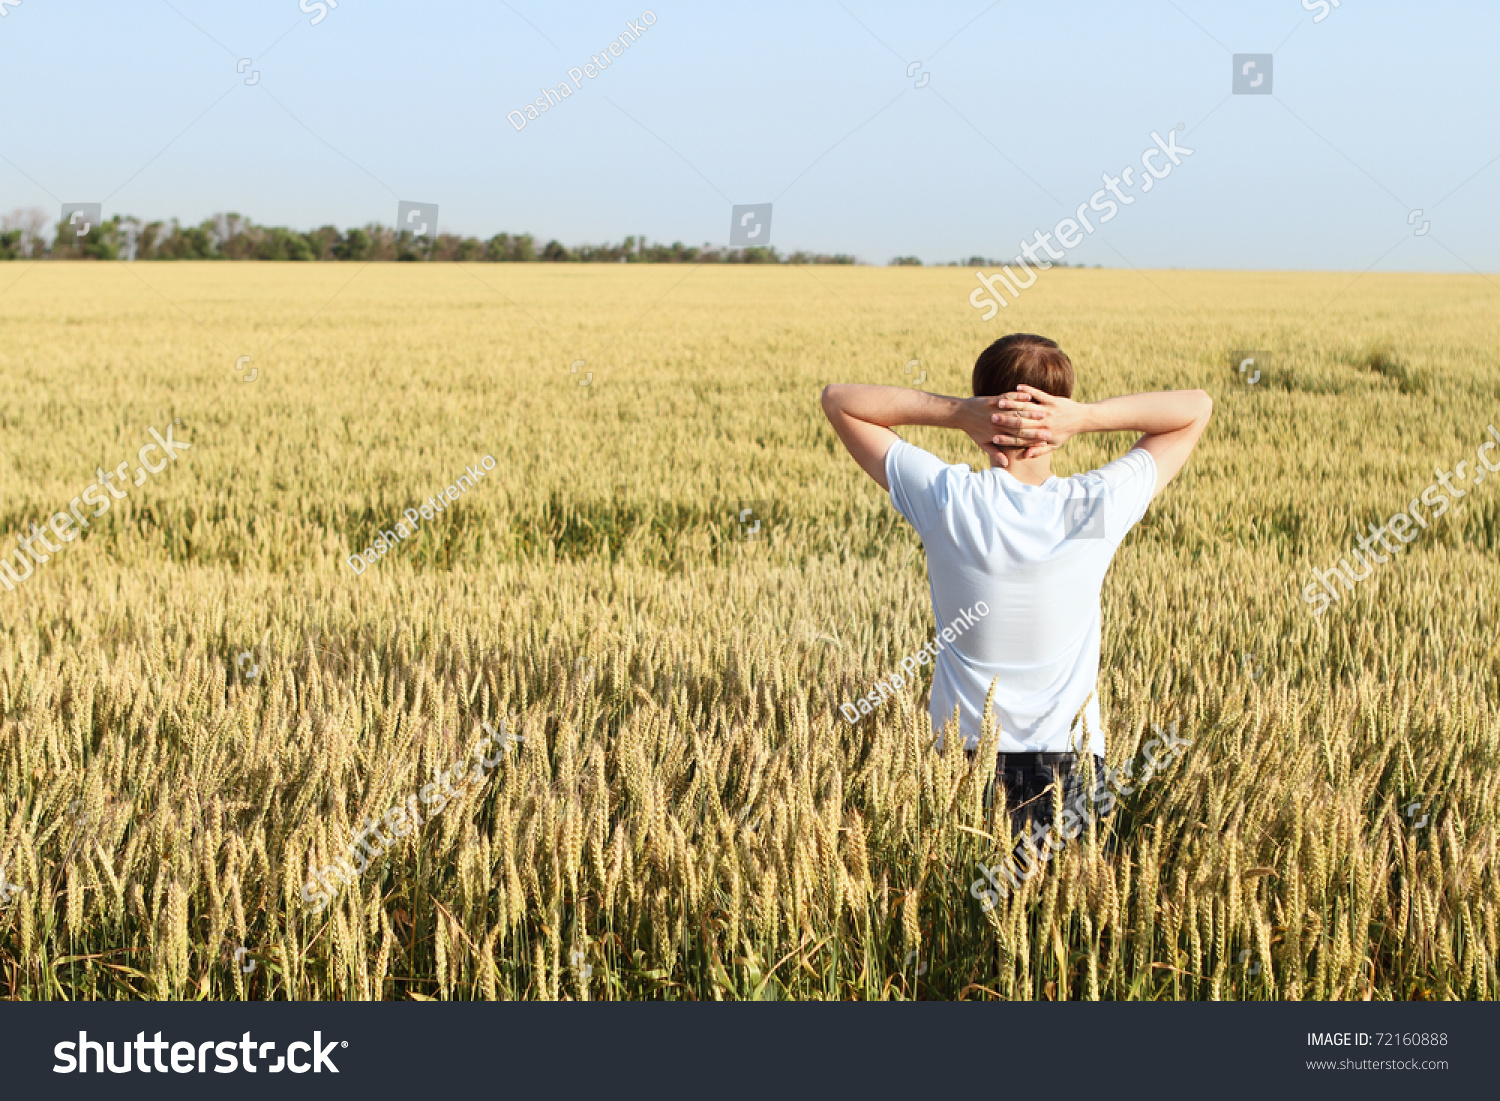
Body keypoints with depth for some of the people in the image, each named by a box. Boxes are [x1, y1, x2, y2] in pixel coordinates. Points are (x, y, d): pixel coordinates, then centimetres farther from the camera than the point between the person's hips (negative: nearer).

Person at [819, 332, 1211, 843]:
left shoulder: (946, 498, -10)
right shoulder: (1099, 504, -9)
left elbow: (837, 399, 3)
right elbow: (1197, 407, 6)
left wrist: (956, 412, -9)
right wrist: (1087, 416, -7)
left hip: (963, 758, 0)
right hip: (1070, 761, 0)